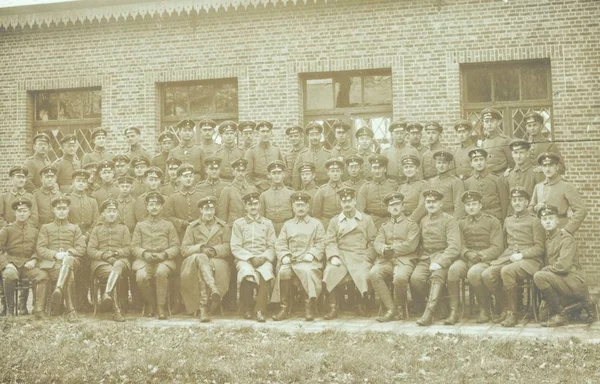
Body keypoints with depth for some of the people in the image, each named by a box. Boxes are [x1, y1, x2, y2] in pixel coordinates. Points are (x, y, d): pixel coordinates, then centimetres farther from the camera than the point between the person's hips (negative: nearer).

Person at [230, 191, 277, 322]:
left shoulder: (267, 223, 17)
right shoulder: (238, 224, 13)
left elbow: (272, 246, 10)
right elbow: (235, 247, 4)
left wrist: (263, 257, -10)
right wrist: (250, 257, -10)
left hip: (264, 259, 1)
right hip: (244, 259, -1)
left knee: (265, 272, -35)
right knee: (247, 272, -35)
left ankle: (260, 310, -32)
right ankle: (247, 309, -17)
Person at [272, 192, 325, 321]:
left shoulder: (316, 224, 17)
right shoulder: (288, 224, 23)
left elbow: (321, 243, 6)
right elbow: (280, 244, 13)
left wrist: (311, 254, -12)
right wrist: (284, 256, -7)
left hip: (309, 261, -2)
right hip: (290, 260, 2)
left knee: (306, 271, -37)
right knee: (283, 271, -31)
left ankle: (309, 308, -26)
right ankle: (284, 308, -21)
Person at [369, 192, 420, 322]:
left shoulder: (412, 225, 12)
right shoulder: (384, 227, 25)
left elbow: (411, 245, -3)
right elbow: (377, 243, 8)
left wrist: (393, 250, -12)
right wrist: (384, 250, -16)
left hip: (405, 259, -4)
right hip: (386, 260, 4)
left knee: (400, 277, -37)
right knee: (374, 273, -29)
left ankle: (400, 309, -11)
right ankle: (391, 309, -21)